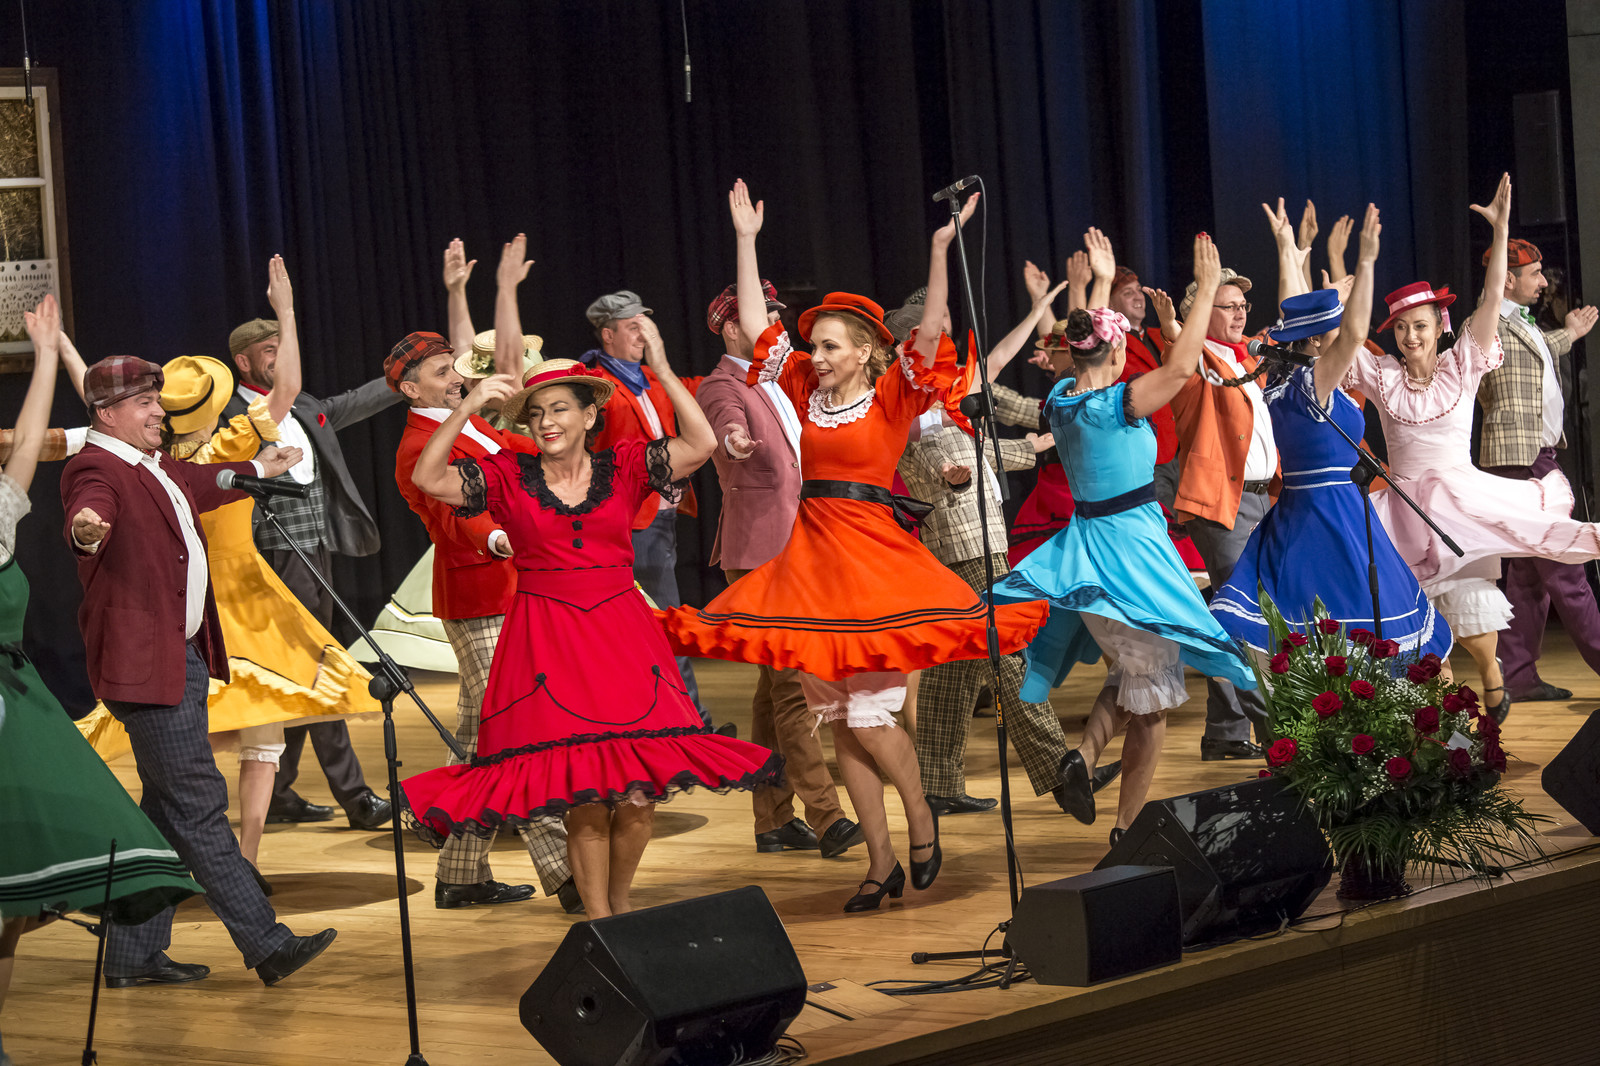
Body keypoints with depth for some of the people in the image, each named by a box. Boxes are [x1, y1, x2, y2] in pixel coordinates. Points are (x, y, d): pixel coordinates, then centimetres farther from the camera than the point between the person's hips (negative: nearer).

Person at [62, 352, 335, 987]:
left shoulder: (158, 468, 17)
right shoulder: (94, 470, -13)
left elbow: (200, 485, 38)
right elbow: (91, 510, -35)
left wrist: (260, 471, 53)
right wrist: (87, 530, -59)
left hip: (183, 654, 11)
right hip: (146, 661, -11)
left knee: (166, 806, 13)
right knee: (198, 803, -9)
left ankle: (132, 956, 20)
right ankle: (266, 945, -10)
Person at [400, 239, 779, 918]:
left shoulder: (622, 467, 6)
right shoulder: (509, 476, 5)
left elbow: (701, 445, -6)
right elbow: (427, 478, -5)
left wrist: (661, 368, -8)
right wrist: (466, 408, -13)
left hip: (620, 627, 1)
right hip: (547, 639, -1)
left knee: (638, 791, -1)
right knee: (584, 796, -6)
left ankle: (619, 901, 23)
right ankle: (598, 923, 5)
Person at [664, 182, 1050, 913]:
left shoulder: (892, 398, -3)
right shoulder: (808, 393, 10)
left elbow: (930, 332, -16)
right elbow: (755, 327, 11)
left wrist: (941, 249, -24)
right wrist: (747, 240, 9)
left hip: (874, 555, -6)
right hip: (811, 556, 6)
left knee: (869, 715, -12)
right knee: (837, 724, 6)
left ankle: (921, 816, 15)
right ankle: (881, 863, 13)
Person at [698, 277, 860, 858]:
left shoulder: (774, 384, 18)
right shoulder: (722, 386, -11)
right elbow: (726, 419, -33)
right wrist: (734, 438, -57)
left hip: (793, 548, 10)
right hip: (758, 552, -10)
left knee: (776, 683, 11)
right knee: (791, 681, -14)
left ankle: (774, 820, 16)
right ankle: (825, 817, -19)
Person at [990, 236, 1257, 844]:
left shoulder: (1061, 399, 1)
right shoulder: (1120, 404, -19)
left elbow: (1086, 356, 19)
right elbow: (1181, 366, -20)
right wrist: (1205, 291, -12)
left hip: (1085, 543, 7)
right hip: (1133, 549, -7)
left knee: (1127, 672, 25)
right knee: (1150, 694, 5)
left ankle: (1084, 755, -2)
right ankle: (1128, 831, 7)